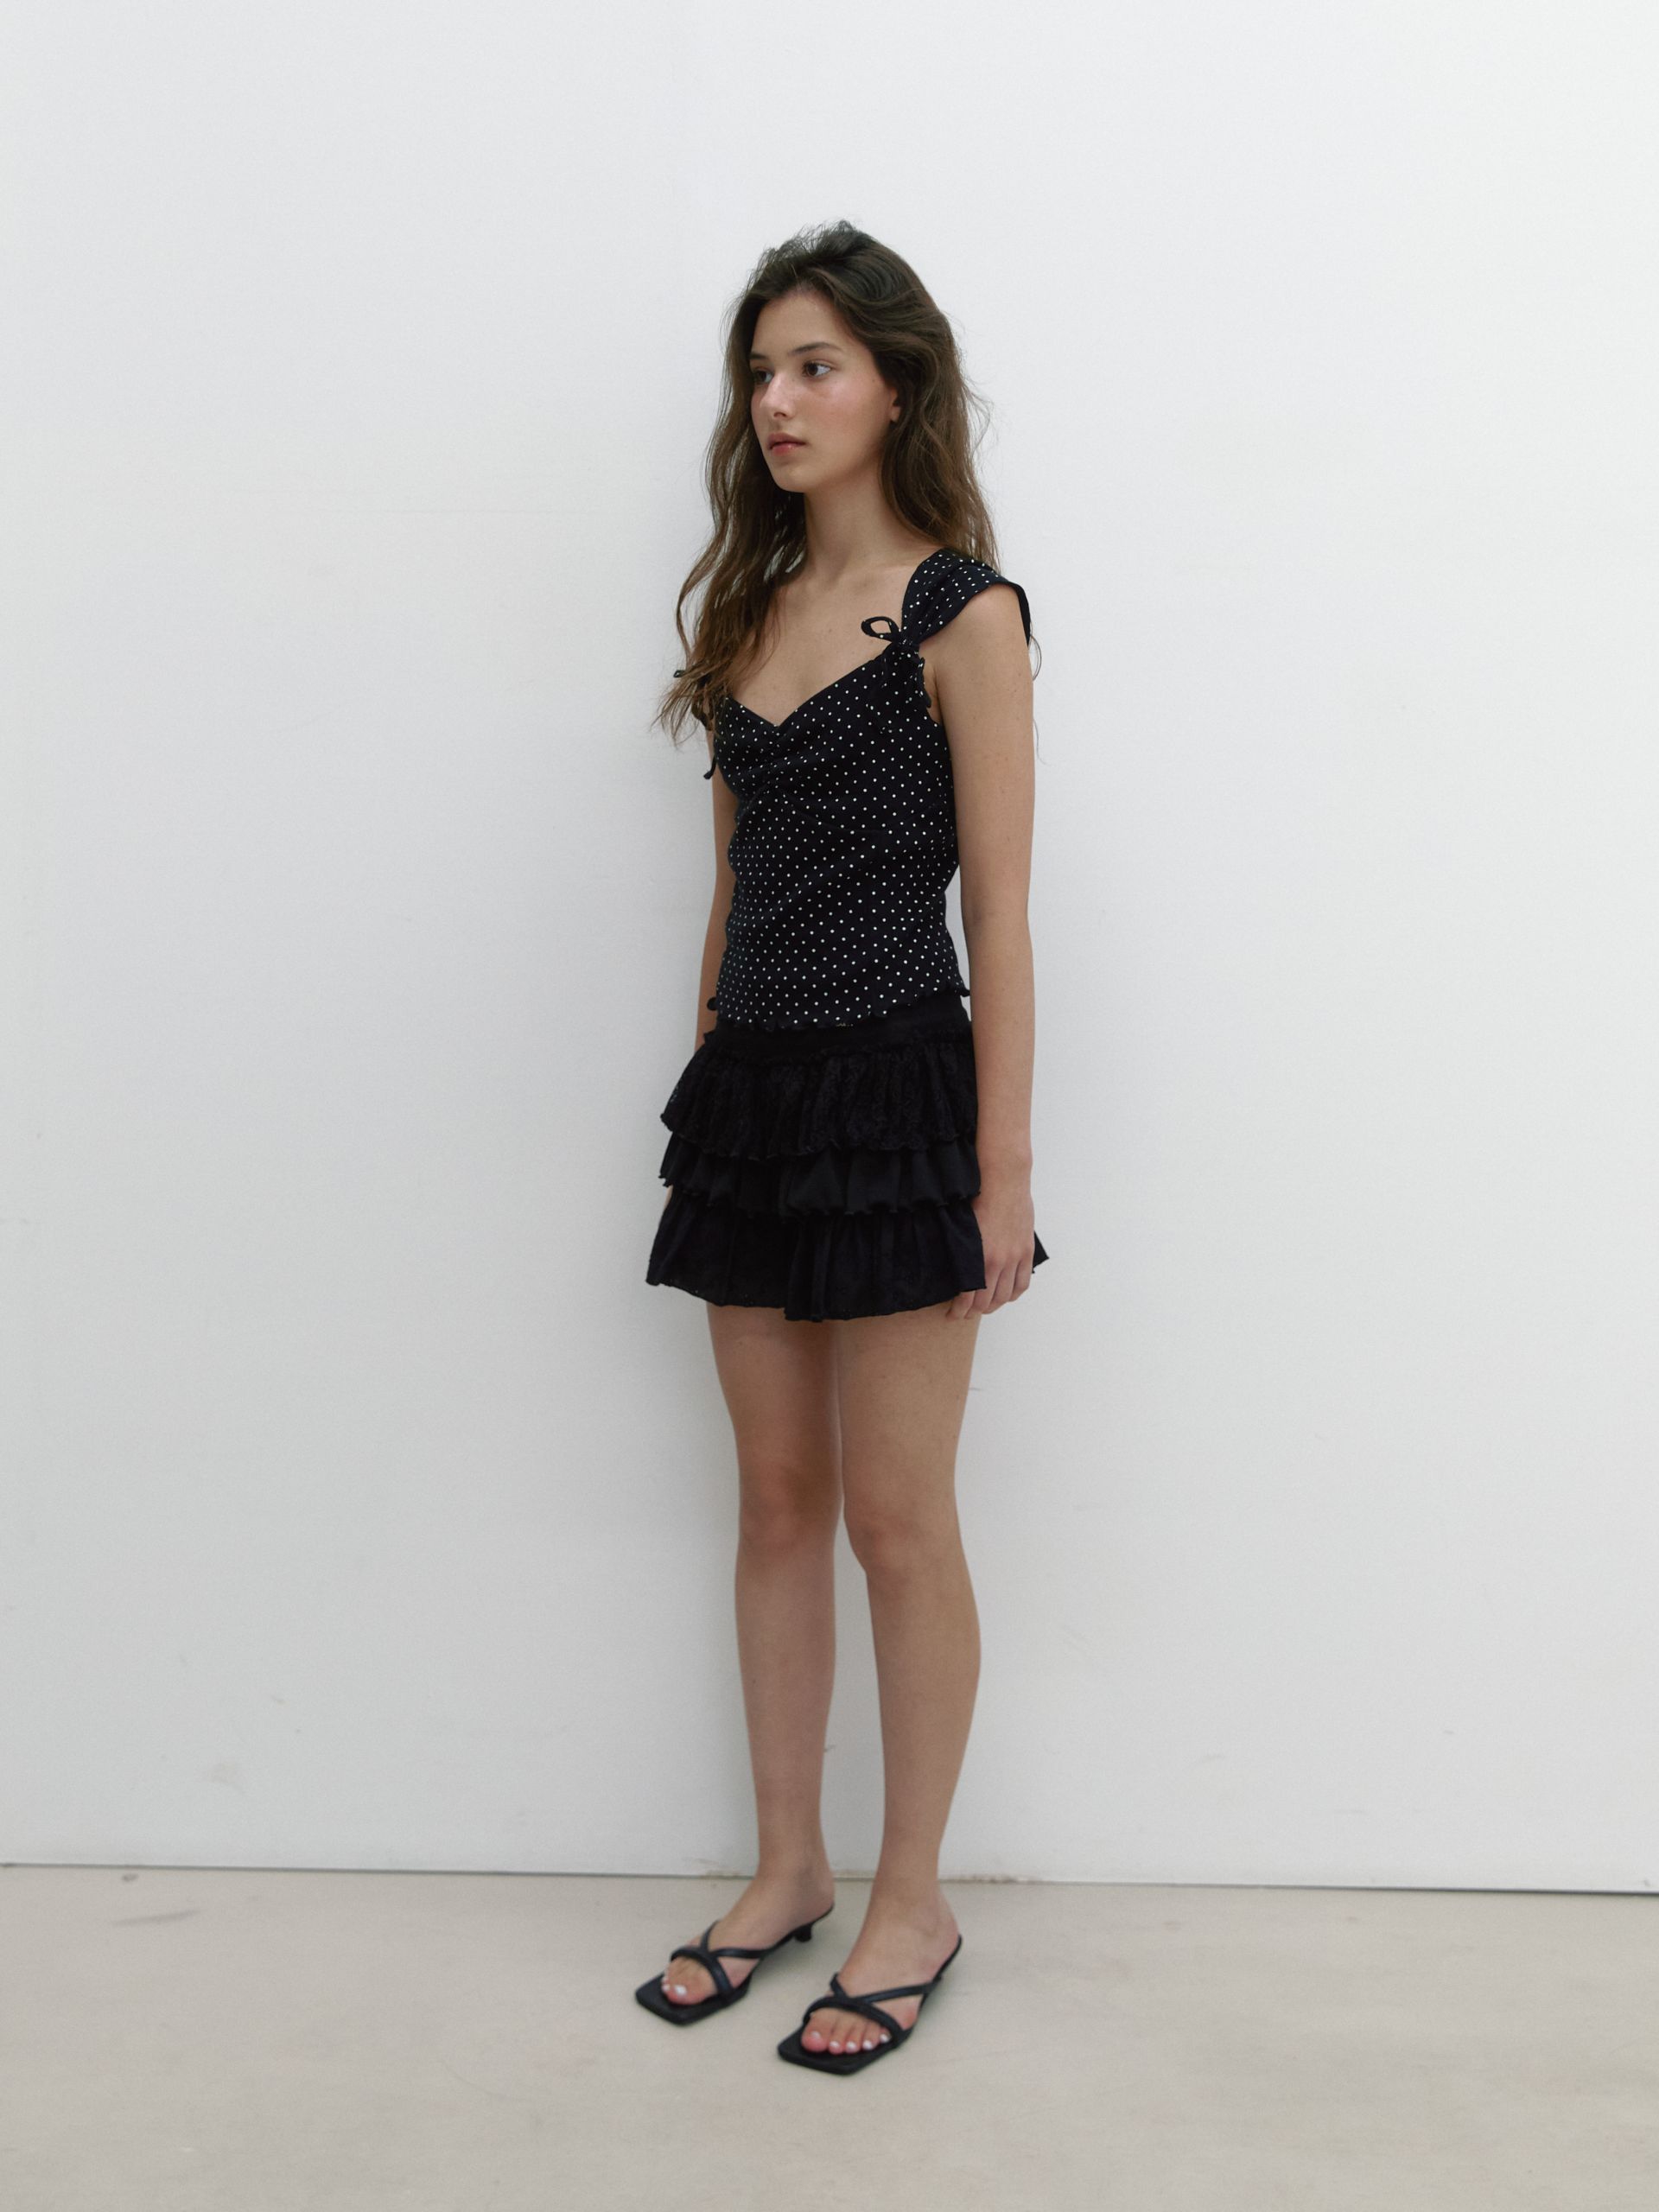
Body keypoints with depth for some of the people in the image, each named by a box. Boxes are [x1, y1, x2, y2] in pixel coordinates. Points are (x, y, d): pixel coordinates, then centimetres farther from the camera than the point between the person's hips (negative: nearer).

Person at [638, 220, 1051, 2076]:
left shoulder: (961, 612, -6)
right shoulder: (758, 606, 13)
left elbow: (999, 912, -10)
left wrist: (1004, 1174, -13)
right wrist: (708, 1076, 14)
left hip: (894, 1085, -6)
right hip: (751, 1084, 7)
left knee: (894, 1516, 2)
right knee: (777, 1499, 13)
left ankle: (912, 1906, 19)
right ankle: (786, 1869, 28)